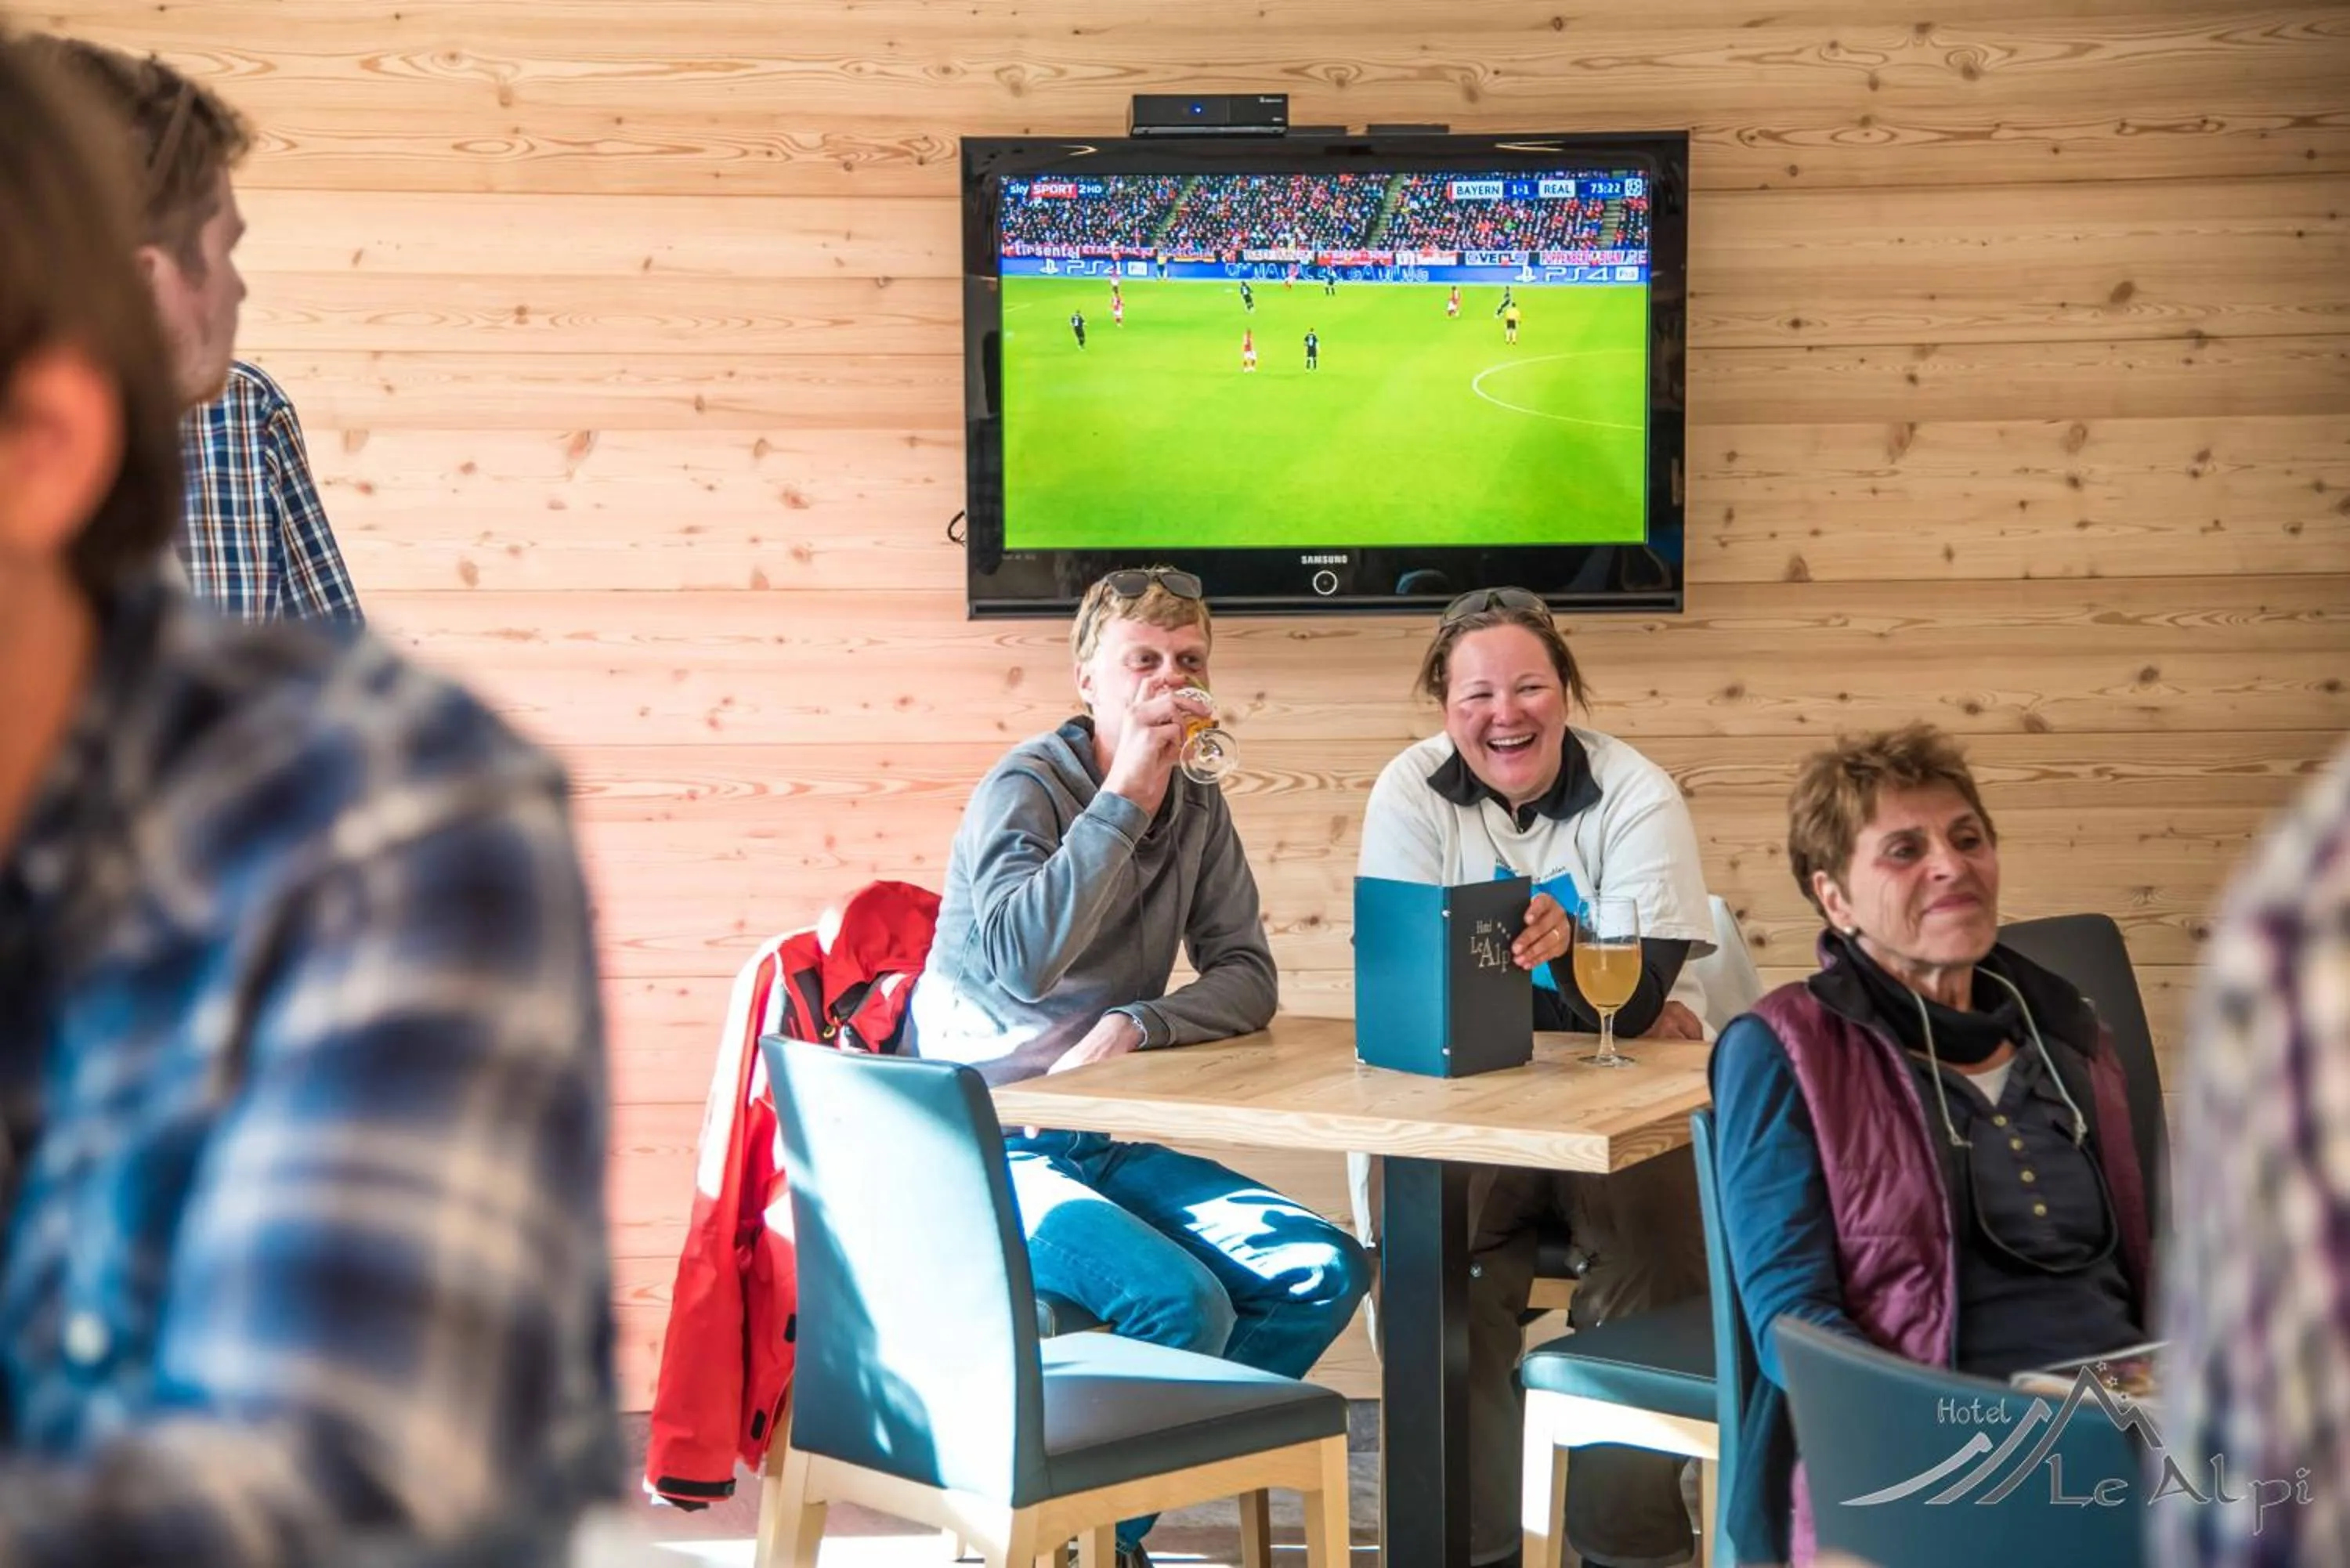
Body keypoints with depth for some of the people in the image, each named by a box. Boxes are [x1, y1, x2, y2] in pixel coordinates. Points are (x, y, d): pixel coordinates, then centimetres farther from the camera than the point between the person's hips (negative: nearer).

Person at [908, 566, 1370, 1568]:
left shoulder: (1197, 806, 8)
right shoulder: (1024, 788, -12)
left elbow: (1247, 981, 1)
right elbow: (1022, 958, -30)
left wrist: (1134, 1026, -18)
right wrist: (1125, 798, -25)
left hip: (1111, 1137, 7)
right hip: (993, 1146, -7)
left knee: (1324, 1271, -8)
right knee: (1182, 1302, -28)